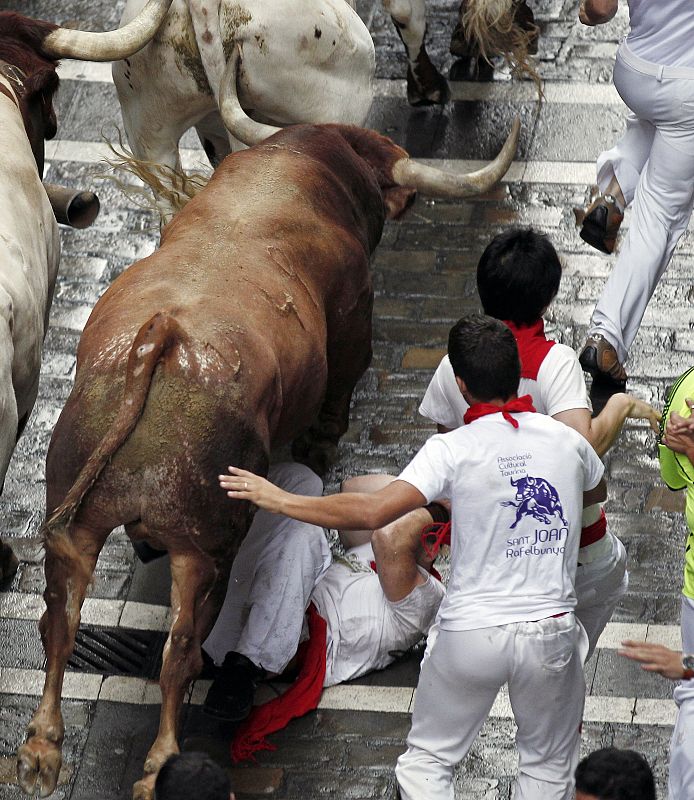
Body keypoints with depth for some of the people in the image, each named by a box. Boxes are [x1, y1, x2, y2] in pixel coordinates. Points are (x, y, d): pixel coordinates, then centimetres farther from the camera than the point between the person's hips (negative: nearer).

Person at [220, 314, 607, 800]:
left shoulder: (454, 450, -12)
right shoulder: (568, 441, 0)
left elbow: (373, 512, -23)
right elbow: (597, 493, 25)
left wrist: (280, 500, -15)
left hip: (471, 633, -3)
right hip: (551, 632, 3)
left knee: (427, 761, 15)